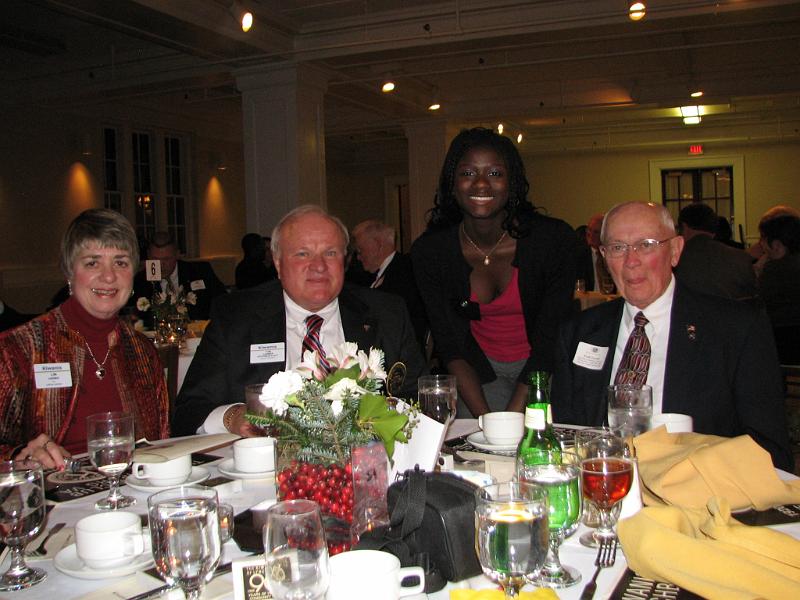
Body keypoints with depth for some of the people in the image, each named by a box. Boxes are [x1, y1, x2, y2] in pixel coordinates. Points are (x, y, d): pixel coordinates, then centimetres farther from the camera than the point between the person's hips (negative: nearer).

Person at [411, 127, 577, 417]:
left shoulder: (554, 238, -16)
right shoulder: (428, 250, -12)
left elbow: (550, 339, -13)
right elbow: (449, 345, -8)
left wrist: (512, 418, -21)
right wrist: (485, 416, -20)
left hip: (544, 368, -1)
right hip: (479, 371, 1)